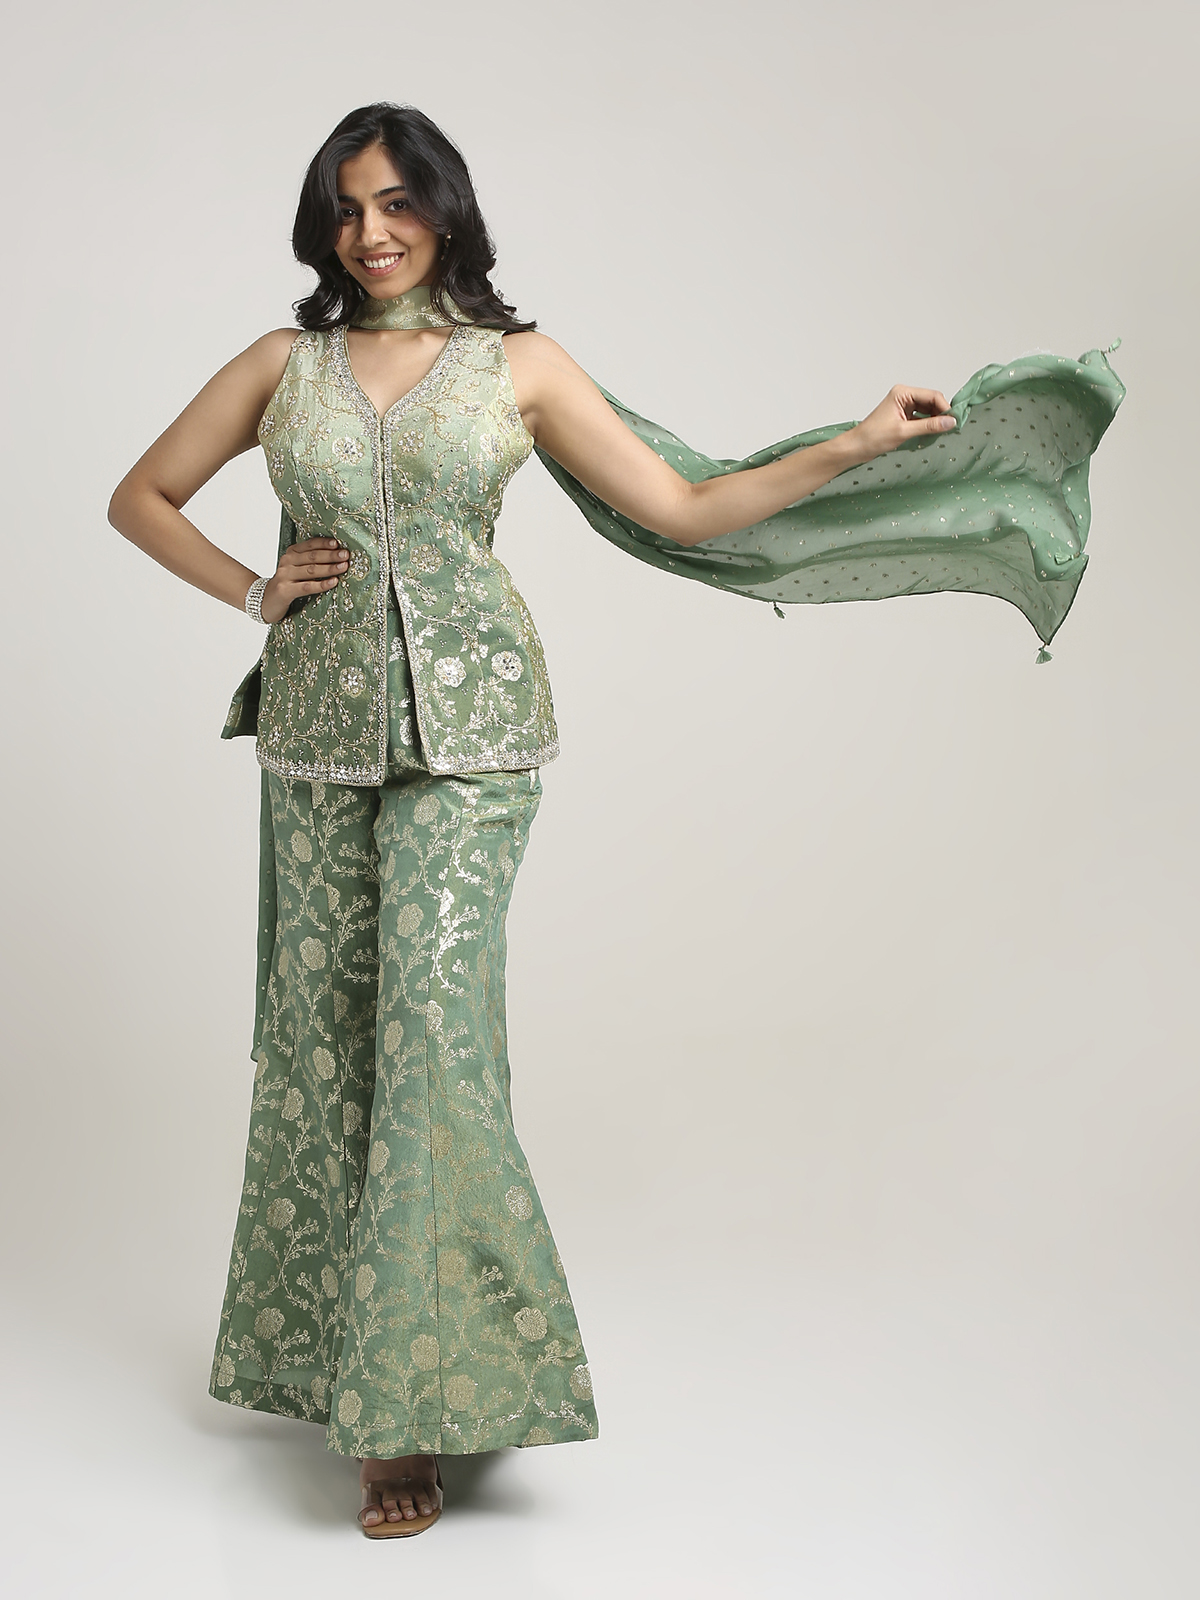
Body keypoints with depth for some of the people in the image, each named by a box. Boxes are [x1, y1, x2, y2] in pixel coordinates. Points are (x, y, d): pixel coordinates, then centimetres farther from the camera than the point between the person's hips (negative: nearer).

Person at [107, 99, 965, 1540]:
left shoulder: (516, 363, 5)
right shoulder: (285, 365, 11)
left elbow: (684, 510, 4)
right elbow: (141, 497, 19)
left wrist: (857, 443, -1)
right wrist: (254, 590, 4)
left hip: (467, 725, -2)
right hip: (320, 725, 3)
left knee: (433, 1017, -12)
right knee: (323, 1031, 5)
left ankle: (412, 1403, -5)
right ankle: (332, 1347, 22)